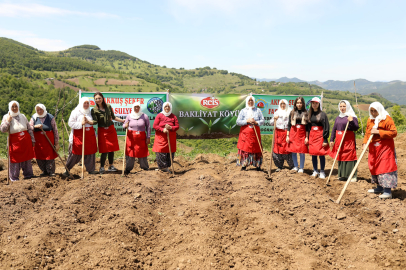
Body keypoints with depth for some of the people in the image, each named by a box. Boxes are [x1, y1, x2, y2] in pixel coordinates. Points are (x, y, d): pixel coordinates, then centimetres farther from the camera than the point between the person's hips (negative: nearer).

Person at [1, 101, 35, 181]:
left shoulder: (23, 116, 11)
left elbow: (29, 129, 13)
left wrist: (33, 140, 10)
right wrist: (8, 121, -15)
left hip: (26, 140, 3)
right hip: (15, 142, -3)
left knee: (27, 159, 9)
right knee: (15, 159, 0)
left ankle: (28, 174, 21)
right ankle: (14, 178, 10)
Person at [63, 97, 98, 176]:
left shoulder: (90, 112, 13)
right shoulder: (75, 112, -1)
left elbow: (94, 121, 18)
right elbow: (70, 123, -8)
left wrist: (89, 122, 1)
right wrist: (80, 124, -17)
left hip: (90, 136, 4)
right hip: (78, 136, -4)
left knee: (90, 153, 4)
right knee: (75, 154, 0)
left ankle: (91, 169, 16)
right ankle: (67, 169, 14)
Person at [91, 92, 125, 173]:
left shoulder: (108, 106, 4)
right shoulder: (94, 110, -5)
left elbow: (113, 117, 14)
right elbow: (95, 121, -13)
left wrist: (123, 121, 16)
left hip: (111, 129, 3)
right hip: (102, 131, -3)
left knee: (112, 149, 8)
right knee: (105, 150, -6)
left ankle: (111, 166, 22)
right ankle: (102, 167, 8)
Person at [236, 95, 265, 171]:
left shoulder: (258, 110, 11)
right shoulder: (243, 111, 7)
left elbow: (262, 121, 8)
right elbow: (238, 122, 0)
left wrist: (256, 122, -10)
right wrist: (247, 121, -11)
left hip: (255, 133, 1)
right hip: (245, 133, -1)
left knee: (256, 148, 1)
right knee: (244, 148, -6)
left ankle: (258, 165, 8)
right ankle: (244, 165, -1)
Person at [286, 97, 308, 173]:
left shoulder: (305, 113, 1)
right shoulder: (292, 113, 5)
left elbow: (307, 126, 1)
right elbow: (289, 125, 7)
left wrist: (307, 137, -4)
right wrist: (287, 136, 2)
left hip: (302, 134, -2)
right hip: (293, 133, 2)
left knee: (301, 152, -1)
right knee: (293, 151, 5)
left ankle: (301, 168, 13)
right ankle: (296, 167, 22)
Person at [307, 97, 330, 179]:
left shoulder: (323, 114, -5)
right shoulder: (309, 114, 10)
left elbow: (326, 127, -7)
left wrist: (325, 139, -11)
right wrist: (307, 137, 11)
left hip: (320, 136, -4)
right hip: (312, 135, 5)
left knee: (321, 154, -1)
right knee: (313, 154, 7)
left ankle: (322, 172, 9)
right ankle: (315, 171, 19)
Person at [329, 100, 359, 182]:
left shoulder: (352, 117, -5)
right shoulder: (338, 118, 14)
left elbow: (356, 128, -13)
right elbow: (334, 129, 17)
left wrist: (351, 121, -29)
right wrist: (331, 140, 12)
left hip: (348, 141, -6)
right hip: (339, 141, 7)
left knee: (350, 157, -6)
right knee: (340, 157, 10)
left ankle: (353, 176, 1)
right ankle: (342, 175, 20)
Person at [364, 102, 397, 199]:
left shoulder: (387, 119, -10)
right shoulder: (370, 120, 11)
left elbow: (393, 132, -15)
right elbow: (367, 133, 16)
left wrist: (378, 132, -21)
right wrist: (365, 143, 1)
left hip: (385, 148, -7)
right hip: (373, 148, 7)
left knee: (385, 167, -10)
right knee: (374, 166, 12)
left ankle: (388, 191, -9)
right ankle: (379, 187, 25)